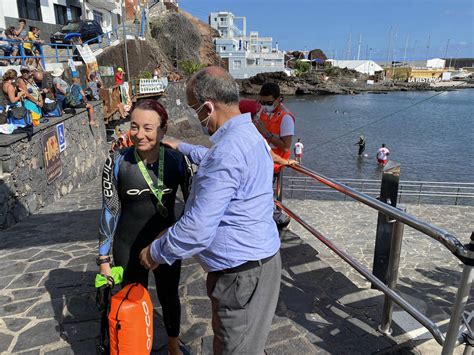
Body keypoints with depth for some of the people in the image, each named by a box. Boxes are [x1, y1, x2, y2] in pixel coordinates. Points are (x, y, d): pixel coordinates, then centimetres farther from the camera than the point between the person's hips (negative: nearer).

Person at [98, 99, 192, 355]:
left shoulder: (177, 160, -13)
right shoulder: (117, 162, -15)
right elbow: (109, 211, -8)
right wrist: (103, 258, -5)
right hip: (129, 247, -1)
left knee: (169, 297, 20)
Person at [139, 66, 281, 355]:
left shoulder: (229, 150, -27)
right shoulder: (247, 134, 7)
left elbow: (198, 228, -27)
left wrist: (156, 253, -11)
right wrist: (182, 147, 37)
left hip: (242, 273, -10)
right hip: (254, 259, 10)